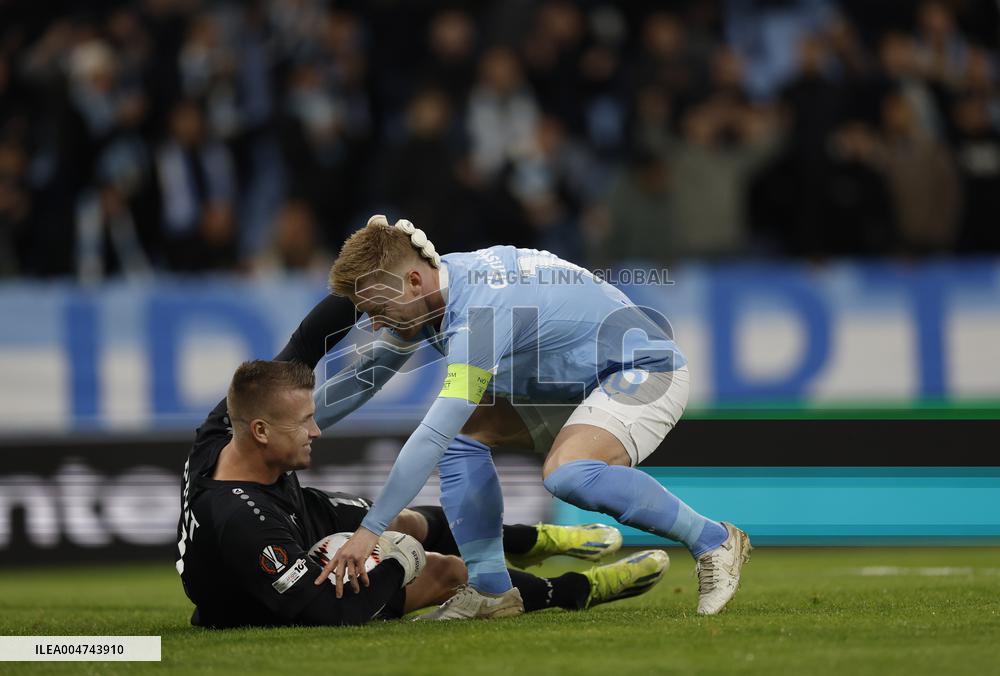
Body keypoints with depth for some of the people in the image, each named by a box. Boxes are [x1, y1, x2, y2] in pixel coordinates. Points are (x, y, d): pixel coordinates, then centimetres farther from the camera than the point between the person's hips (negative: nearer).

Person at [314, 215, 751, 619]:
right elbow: (364, 378, 10)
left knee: (566, 473, -33)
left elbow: (432, 435, -38)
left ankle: (712, 541, -18)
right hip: (577, 384, 10)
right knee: (464, 435, -2)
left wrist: (369, 530, -38)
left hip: (645, 370, -10)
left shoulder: (481, 311, -32)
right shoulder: (429, 288, -4)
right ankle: (491, 589, -1)